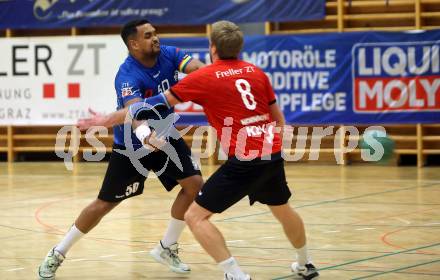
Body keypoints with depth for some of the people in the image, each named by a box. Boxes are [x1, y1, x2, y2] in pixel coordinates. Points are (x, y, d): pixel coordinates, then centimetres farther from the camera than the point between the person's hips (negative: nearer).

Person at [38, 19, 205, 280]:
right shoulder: (127, 76, -29)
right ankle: (58, 253, 17)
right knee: (105, 204, -1)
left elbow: (197, 67, -29)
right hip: (131, 145, -5)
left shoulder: (169, 55, -12)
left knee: (194, 183, -9)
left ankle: (167, 248, 10)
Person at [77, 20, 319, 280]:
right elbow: (279, 118, 15)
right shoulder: (256, 71, 9)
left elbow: (155, 104, 0)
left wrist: (109, 119, 8)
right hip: (272, 155, 7)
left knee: (196, 216, -1)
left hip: (243, 160, -7)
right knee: (283, 209, 31)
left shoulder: (202, 78, -4)